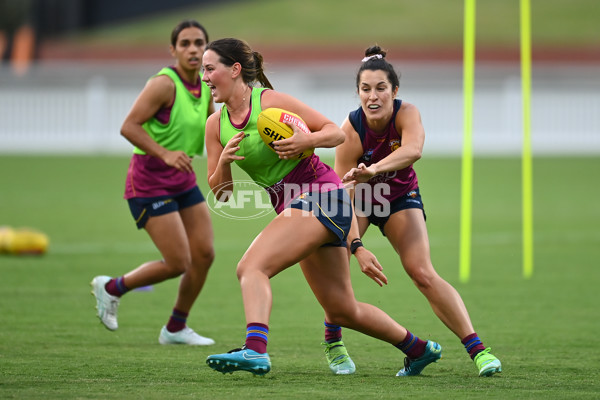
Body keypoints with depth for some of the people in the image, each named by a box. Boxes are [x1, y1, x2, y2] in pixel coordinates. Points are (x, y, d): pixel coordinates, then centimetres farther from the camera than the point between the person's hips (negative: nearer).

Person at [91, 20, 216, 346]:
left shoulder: (205, 87, 5)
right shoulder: (164, 84, -18)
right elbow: (128, 126, -23)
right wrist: (165, 154, -33)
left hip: (182, 179, 8)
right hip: (149, 181, -8)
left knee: (204, 254, 2)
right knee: (178, 263, -10)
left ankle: (175, 329, 20)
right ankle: (111, 288, 14)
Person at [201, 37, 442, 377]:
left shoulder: (271, 101, -11)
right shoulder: (216, 125, 7)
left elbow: (336, 132, -6)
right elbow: (219, 193, 8)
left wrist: (306, 140, -26)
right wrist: (223, 161, -12)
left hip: (321, 196, -8)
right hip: (291, 206, 8)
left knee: (251, 267, -26)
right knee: (343, 310, 14)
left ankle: (255, 350, -42)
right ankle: (419, 348, 31)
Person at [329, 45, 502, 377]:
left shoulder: (406, 114, -27)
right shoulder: (351, 130, -30)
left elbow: (413, 150, -51)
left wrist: (373, 170, -68)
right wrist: (357, 248, -40)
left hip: (399, 197, 0)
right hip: (357, 199, 0)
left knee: (422, 273, -15)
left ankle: (477, 349, -18)